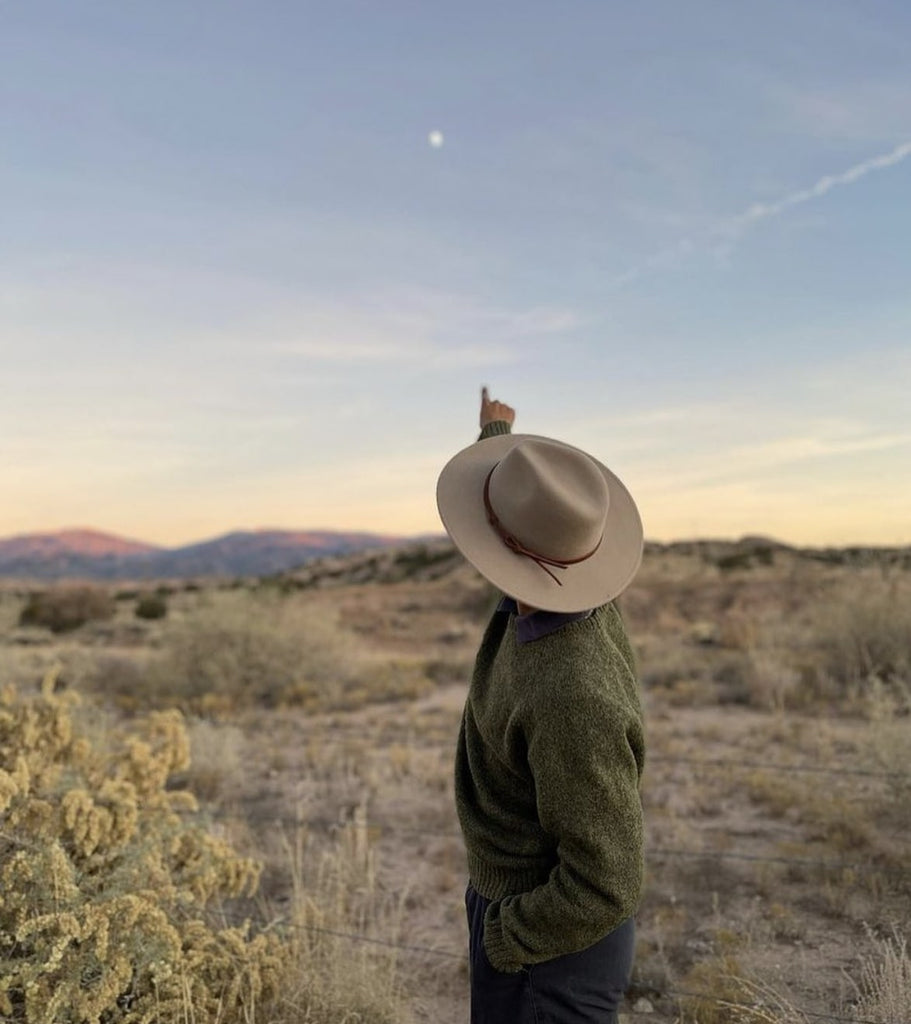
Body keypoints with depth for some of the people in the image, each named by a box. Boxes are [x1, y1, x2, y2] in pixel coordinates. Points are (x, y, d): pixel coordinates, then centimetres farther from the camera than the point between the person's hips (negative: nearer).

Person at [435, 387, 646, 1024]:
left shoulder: (572, 696, -37)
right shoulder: (576, 592, -12)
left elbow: (605, 884, -29)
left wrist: (504, 942, -13)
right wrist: (497, 435, 27)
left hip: (551, 943, -9)